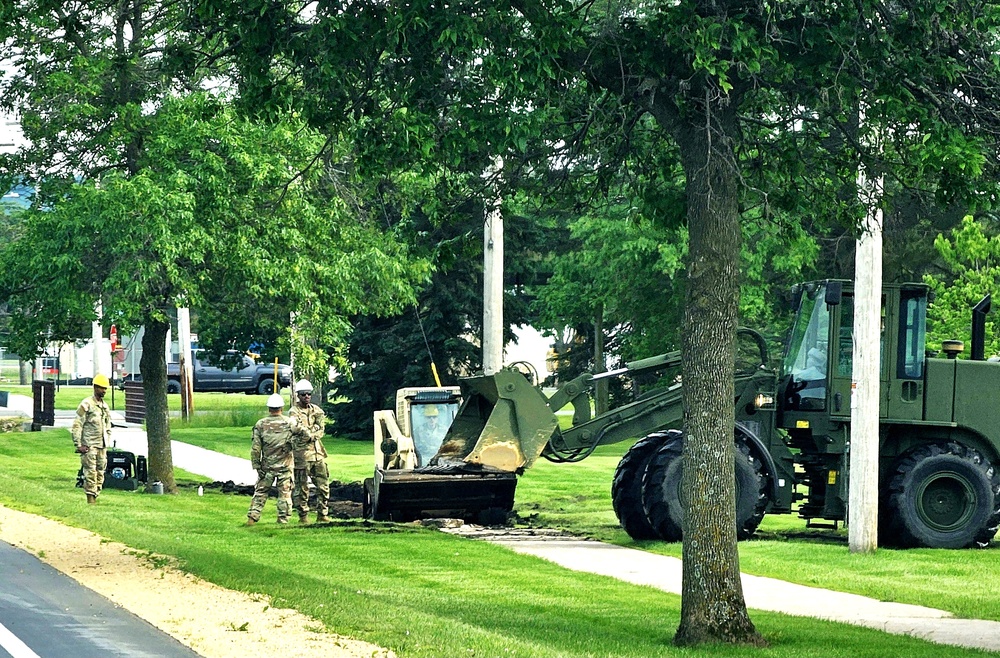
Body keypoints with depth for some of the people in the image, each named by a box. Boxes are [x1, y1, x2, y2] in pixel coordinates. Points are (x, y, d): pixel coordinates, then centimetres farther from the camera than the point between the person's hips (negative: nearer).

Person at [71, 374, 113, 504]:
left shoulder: (105, 406, 16)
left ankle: (96, 496, 10)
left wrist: (107, 442, 17)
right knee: (90, 472, -10)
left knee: (100, 473, 6)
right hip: (89, 446, -7)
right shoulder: (86, 405, -7)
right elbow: (77, 426, -9)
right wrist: (78, 445, -14)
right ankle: (90, 497, -9)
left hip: (102, 446, 7)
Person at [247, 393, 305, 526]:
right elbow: (304, 434, 5)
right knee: (284, 493, 7)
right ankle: (283, 519, 7)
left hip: (267, 466, 1)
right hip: (285, 465, -1)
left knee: (260, 491, 9)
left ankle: (252, 516, 4)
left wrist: (256, 465, 2)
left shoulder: (260, 424, -3)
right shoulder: (290, 423, -5)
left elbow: (255, 448, -3)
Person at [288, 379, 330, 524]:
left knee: (323, 485, 5)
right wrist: (315, 428, -7)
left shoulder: (316, 410, 13)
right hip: (302, 455, -6)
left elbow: (321, 431, 3)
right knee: (301, 487, 0)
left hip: (318, 453, 6)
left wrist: (309, 433, -11)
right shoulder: (294, 412, -5)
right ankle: (303, 516, 8)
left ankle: (322, 515, 12)